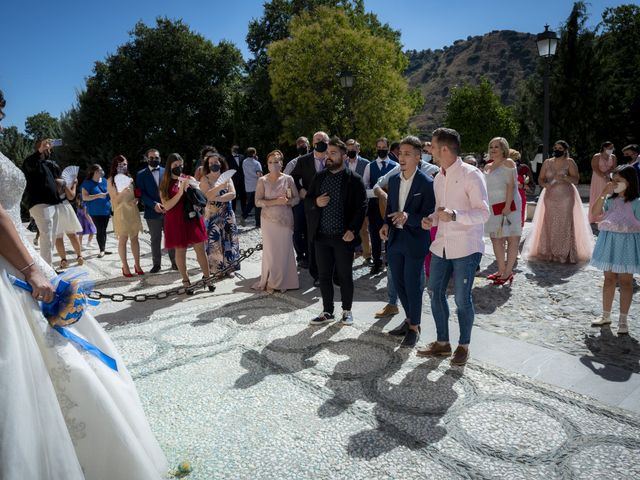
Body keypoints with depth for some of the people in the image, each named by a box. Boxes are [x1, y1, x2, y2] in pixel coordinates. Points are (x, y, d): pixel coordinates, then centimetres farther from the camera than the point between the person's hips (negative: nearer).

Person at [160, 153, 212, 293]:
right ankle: (186, 281, 21)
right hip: (176, 222, -1)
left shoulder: (190, 179, 3)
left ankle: (207, 277, 19)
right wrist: (181, 192, -17)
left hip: (192, 219, 1)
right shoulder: (165, 184, 0)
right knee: (180, 251, 7)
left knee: (200, 249, 4)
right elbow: (167, 206, -10)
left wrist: (192, 189, -11)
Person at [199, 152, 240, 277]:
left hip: (227, 214, 3)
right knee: (214, 241, -4)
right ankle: (216, 269, 5)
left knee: (228, 240, 5)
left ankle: (228, 268, 14)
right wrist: (221, 186, -29)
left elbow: (233, 194, -6)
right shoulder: (205, 179, -2)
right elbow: (208, 195, -18)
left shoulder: (227, 177, 6)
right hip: (212, 215, -3)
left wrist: (217, 198, -16)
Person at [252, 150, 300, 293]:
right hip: (269, 221, -1)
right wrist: (275, 201, -20)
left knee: (285, 250, 5)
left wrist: (288, 201, -17)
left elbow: (297, 199, 4)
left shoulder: (288, 179, 1)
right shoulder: (262, 181, -2)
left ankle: (283, 282, 18)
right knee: (270, 251, 3)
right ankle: (270, 282, 16)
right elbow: (258, 202, -9)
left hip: (285, 220, 1)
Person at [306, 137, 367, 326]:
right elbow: (307, 198, 15)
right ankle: (327, 311, 24)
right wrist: (316, 202, -8)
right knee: (324, 275, 11)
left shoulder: (354, 179, -6)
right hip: (322, 235, 4)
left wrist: (353, 230, -17)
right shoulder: (319, 176, 9)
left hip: (344, 236, -4)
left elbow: (361, 207, -8)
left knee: (345, 275, 8)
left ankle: (347, 311, 24)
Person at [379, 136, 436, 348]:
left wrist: (408, 217, -30)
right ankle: (409, 318, 36)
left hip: (415, 242, -6)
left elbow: (428, 216, -14)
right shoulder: (394, 180, 7)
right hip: (395, 239, 6)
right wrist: (386, 224, -2)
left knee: (413, 285, 3)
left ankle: (414, 327, 20)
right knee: (398, 282, 16)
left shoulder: (427, 183, -12)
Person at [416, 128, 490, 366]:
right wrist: (431, 219, 1)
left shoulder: (471, 175, -12)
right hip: (441, 245, 7)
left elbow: (484, 212, -16)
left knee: (462, 299, 2)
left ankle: (463, 346, 23)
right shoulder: (439, 177, 11)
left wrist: (454, 215, -31)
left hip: (465, 248, -7)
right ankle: (442, 343, 28)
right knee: (436, 293, 11)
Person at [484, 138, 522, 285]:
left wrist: (507, 206, -20)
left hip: (508, 206, -7)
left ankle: (508, 272, -2)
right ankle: (501, 270, 17)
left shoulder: (508, 163, -4)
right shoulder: (488, 167, 16)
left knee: (512, 239, -2)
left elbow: (511, 185, -12)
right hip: (493, 208, 7)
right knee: (495, 239, 8)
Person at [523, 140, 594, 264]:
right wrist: (545, 184, -14)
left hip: (565, 197, -3)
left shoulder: (569, 162, 1)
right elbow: (540, 178, 8)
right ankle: (549, 252, 7)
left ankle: (565, 254, 0)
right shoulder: (547, 162, 10)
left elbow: (576, 179, -6)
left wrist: (564, 177, -25)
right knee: (549, 224, 0)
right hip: (550, 197, 3)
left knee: (565, 224, -6)